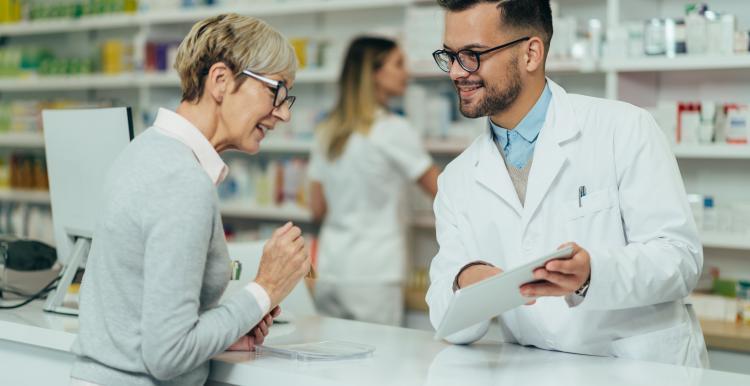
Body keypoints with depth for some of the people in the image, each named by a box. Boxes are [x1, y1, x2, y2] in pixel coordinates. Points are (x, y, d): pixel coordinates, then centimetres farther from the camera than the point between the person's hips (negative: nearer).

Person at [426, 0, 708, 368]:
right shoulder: (456, 181, 7)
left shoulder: (624, 128, -3)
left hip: (648, 368, -3)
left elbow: (680, 255, -7)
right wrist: (466, 285, -20)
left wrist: (591, 275, -24)